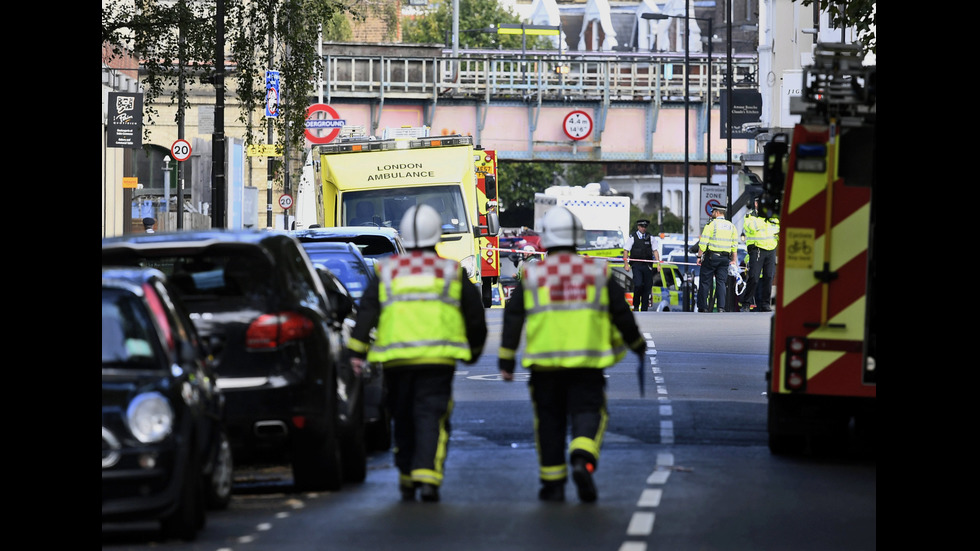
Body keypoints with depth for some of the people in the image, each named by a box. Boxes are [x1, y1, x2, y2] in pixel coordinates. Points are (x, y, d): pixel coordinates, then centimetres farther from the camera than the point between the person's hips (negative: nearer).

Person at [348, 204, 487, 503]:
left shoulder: (386, 271, 11)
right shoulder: (452, 271, 9)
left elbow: (366, 313, 3)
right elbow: (475, 317, 14)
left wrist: (358, 351, 2)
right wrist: (474, 350, 29)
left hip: (396, 360, 2)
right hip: (437, 360, -2)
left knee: (403, 422, 14)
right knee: (432, 419, -6)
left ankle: (407, 480, 20)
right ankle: (427, 478, -22)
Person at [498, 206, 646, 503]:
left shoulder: (532, 275, 3)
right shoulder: (598, 272, 5)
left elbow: (513, 318, 1)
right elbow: (622, 313, 9)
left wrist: (506, 359, 7)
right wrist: (637, 344, 24)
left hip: (544, 362, 0)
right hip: (587, 362, 0)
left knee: (549, 421, 10)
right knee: (588, 413, 1)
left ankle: (552, 484, 13)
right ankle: (582, 461, -27)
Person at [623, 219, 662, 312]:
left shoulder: (650, 238, 11)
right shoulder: (632, 237, 3)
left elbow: (655, 251, 12)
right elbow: (626, 251, 3)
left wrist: (658, 264, 2)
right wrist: (626, 264, -6)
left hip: (647, 265, 3)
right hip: (636, 265, -3)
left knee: (647, 287, 1)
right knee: (638, 285, -17)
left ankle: (644, 309, 9)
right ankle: (636, 306, 2)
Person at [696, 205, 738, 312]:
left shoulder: (711, 224, -6)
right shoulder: (731, 226, 10)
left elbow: (703, 243, -11)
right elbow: (734, 245, 11)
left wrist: (699, 256, -6)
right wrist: (734, 260, 16)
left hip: (711, 256, -4)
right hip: (725, 258, 4)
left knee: (705, 282, 2)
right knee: (722, 282, 5)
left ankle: (702, 307, 3)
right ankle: (721, 307, -5)